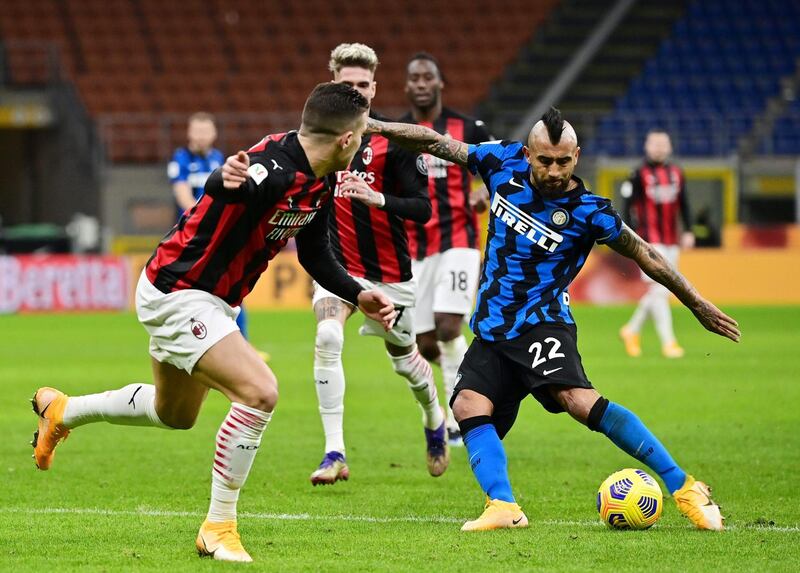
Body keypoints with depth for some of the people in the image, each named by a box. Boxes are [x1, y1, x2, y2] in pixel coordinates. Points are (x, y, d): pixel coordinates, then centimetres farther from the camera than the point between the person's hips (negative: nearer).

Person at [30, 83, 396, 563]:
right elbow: (218, 186, -50)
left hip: (212, 301, 10)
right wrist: (229, 180, -72)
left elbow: (315, 255, 16)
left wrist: (359, 296, 6)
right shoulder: (276, 170, -30)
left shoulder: (319, 185, 1)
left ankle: (61, 411, 51)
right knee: (260, 392, -24)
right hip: (176, 293, -10)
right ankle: (219, 527, -10)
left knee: (175, 414, 28)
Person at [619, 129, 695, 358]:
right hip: (649, 242, -6)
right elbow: (627, 207, -8)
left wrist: (688, 231, 7)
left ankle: (631, 331, 28)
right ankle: (668, 342, -12)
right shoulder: (639, 175, -6)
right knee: (659, 291, -12)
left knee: (660, 292, 10)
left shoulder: (676, 174, 11)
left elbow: (683, 205, 16)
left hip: (671, 242, 6)